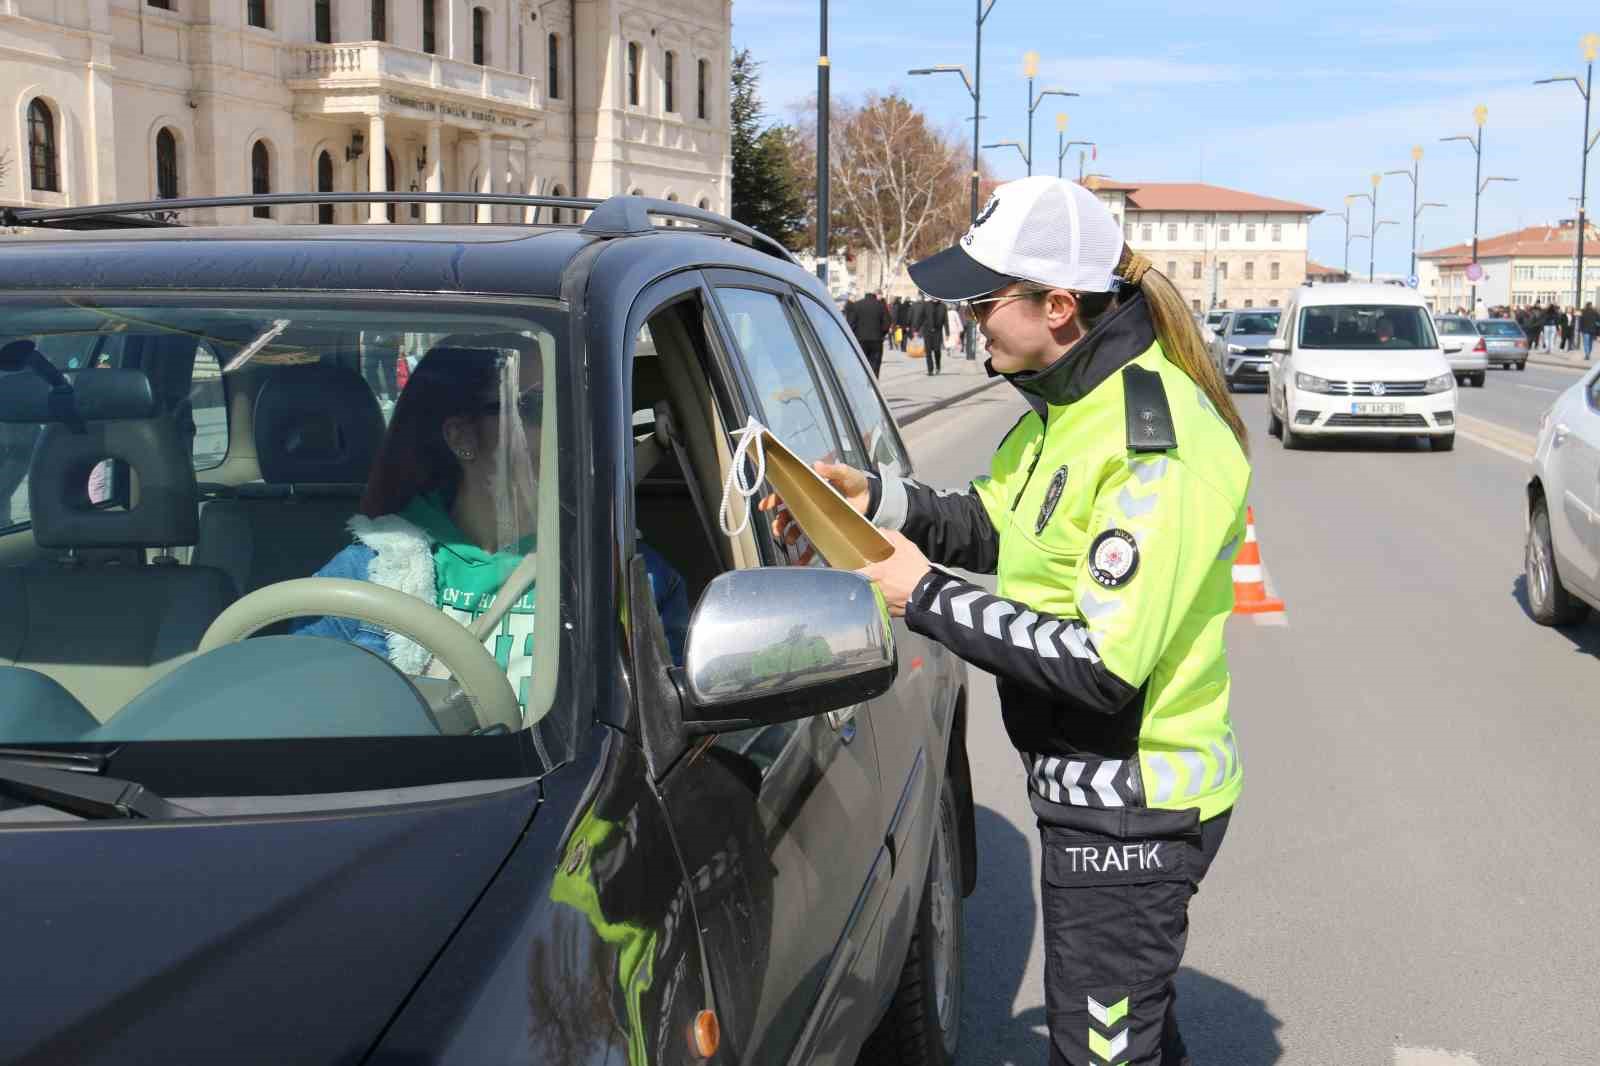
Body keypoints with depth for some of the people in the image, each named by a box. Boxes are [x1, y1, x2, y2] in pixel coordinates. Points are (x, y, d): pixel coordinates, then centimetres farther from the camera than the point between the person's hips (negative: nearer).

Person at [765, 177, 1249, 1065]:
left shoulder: (1159, 449, -27)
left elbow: (1104, 666, -30)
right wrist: (873, 499, -2)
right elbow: (995, 528, 14)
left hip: (1132, 812, -9)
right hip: (1088, 790, 9)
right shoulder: (1069, 401, 3)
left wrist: (928, 599, -23)